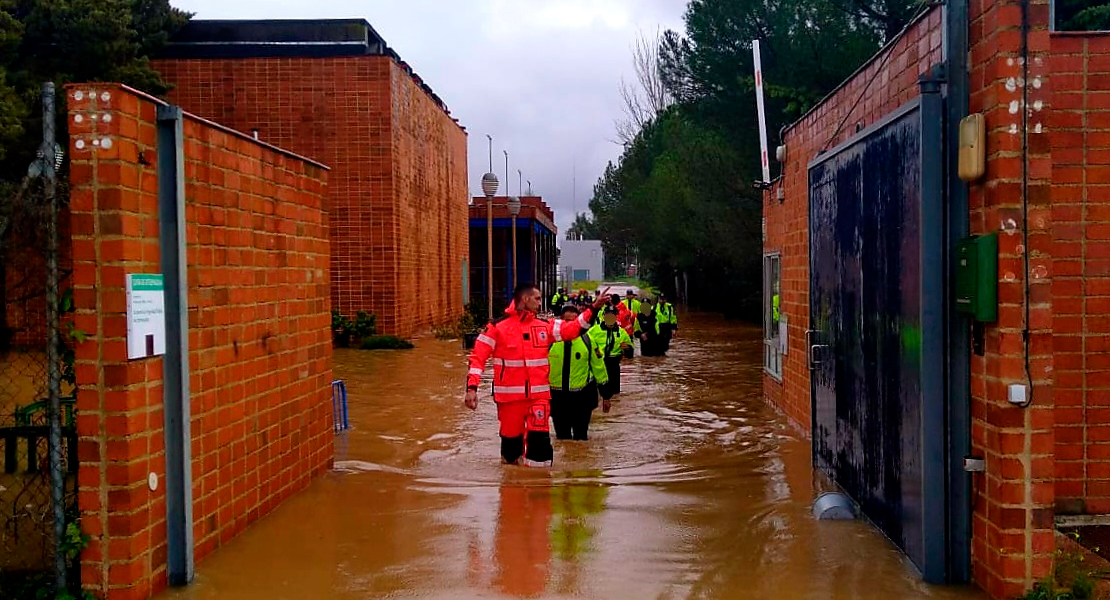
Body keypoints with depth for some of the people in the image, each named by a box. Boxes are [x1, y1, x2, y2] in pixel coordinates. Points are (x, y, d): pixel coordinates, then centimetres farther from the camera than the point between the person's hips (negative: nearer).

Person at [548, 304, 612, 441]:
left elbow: (599, 367, 4)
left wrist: (606, 395, 8)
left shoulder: (587, 340, -4)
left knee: (581, 437, 8)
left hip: (583, 397, 0)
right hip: (557, 397, 0)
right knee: (562, 437, 13)